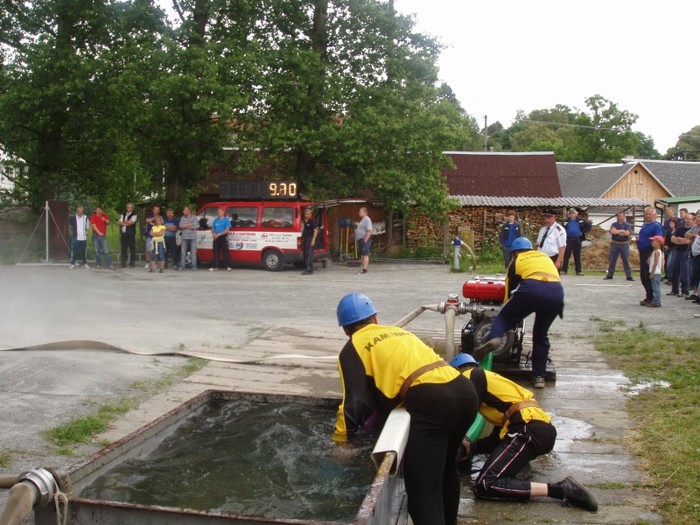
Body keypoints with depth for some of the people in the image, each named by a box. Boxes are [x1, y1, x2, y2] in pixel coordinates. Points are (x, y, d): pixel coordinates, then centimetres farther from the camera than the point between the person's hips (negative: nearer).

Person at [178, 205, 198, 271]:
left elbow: (195, 226, -11)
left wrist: (185, 226, -5)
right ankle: (182, 266, 6)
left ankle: (194, 267, 1)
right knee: (183, 253, 1)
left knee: (193, 253, -2)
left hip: (193, 237, -2)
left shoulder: (194, 218, 2)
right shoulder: (182, 218, 10)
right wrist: (190, 224, -8)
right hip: (184, 237, 3)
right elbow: (181, 226, -4)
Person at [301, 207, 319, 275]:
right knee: (305, 254, 11)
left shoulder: (313, 221, -8)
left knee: (309, 254, -11)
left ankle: (310, 270, -11)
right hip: (304, 239, 9)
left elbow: (315, 231, -13)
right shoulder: (304, 221, 17)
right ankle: (306, 268, 18)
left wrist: (313, 240, -19)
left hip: (310, 239, -9)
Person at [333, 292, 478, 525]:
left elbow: (355, 404, 2)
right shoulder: (397, 331, 30)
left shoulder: (353, 348, 11)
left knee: (423, 495, -3)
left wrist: (340, 443, 12)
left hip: (431, 402, -7)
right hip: (464, 392, 8)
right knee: (446, 464, 31)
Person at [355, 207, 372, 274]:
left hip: (364, 240, -11)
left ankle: (365, 269, -15)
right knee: (362, 255, 11)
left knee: (365, 254, -11)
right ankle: (365, 267, 15)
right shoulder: (362, 220, 20)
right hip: (360, 240, 11)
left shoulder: (367, 220, -13)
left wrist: (365, 240, -23)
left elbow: (369, 231, -21)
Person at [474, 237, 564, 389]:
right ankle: (539, 377, 19)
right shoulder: (545, 257, 38)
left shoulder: (516, 261, 28)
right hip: (556, 292, 3)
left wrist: (512, 320, 42)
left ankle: (493, 339, -17)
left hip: (531, 289, -3)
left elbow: (510, 288, 30)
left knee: (503, 317, 15)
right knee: (541, 335, 20)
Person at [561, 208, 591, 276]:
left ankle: (578, 271, 11)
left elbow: (589, 225, 5)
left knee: (577, 256, 5)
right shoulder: (566, 221, 5)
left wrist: (583, 232, 0)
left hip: (577, 240, 0)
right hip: (568, 240, 0)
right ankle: (564, 270, 5)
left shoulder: (580, 220, 3)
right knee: (566, 255, 0)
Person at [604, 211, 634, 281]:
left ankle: (629, 276, 3)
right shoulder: (614, 224, 9)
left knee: (626, 261, 0)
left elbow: (627, 233, -14)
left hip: (624, 245, -2)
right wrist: (621, 231, -10)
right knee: (612, 260, 7)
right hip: (615, 244, 2)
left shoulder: (627, 224, 2)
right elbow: (612, 231, -9)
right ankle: (609, 275, 14)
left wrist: (616, 232, -7)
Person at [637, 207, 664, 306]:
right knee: (643, 276, 12)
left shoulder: (656, 226, -10)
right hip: (643, 253, 9)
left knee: (648, 277, -6)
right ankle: (649, 296, 23)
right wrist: (638, 239, 5)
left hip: (650, 253, -9)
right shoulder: (644, 225, 16)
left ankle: (650, 298, 3)